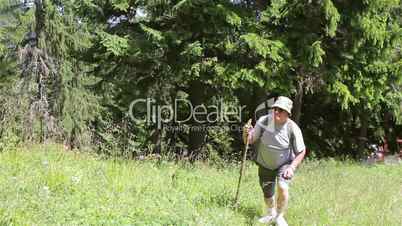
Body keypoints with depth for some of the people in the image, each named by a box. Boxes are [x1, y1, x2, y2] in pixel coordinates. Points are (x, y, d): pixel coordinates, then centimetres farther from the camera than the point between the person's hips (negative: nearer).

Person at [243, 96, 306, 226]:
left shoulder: (292, 128, -23)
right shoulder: (263, 121, -19)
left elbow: (301, 151, -12)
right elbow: (249, 141, -11)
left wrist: (292, 167, -23)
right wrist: (247, 134, -33)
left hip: (285, 164, -2)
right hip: (265, 165, 2)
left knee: (283, 187, -26)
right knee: (267, 195, 15)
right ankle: (271, 215, 47)